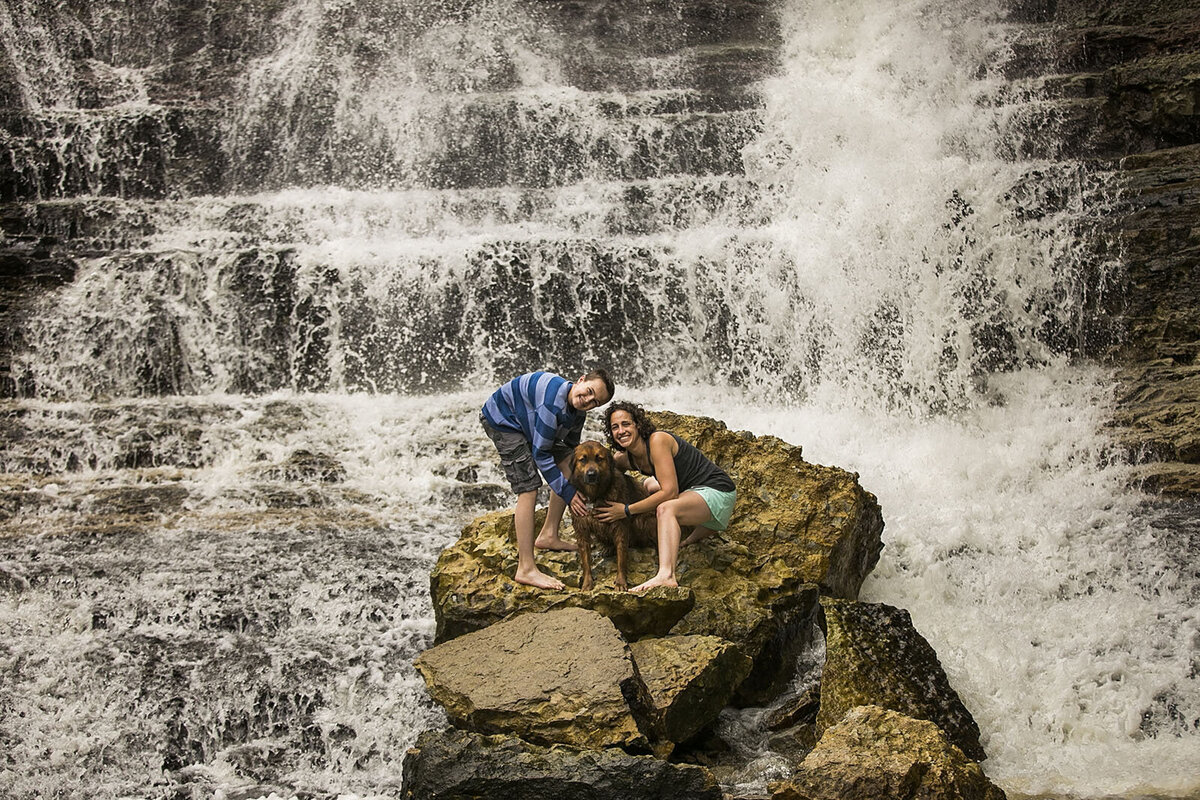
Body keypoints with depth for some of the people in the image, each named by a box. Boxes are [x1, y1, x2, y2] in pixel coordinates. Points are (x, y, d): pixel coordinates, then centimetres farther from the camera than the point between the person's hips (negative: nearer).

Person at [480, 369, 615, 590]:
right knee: (528, 488, -18)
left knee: (567, 462, 7)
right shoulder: (553, 404, -35)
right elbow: (541, 454, -29)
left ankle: (548, 535, 16)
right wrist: (568, 492, -26)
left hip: (524, 421, 10)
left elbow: (571, 448, 11)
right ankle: (526, 569, -20)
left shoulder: (577, 409, -6)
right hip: (501, 420, -10)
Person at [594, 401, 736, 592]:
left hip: (717, 491, -10)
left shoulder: (658, 440, -21)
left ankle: (666, 576, -54)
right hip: (694, 490, 10)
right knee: (650, 485, 30)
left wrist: (626, 510, -23)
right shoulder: (625, 459, 4)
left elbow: (670, 492, -25)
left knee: (666, 509, -36)